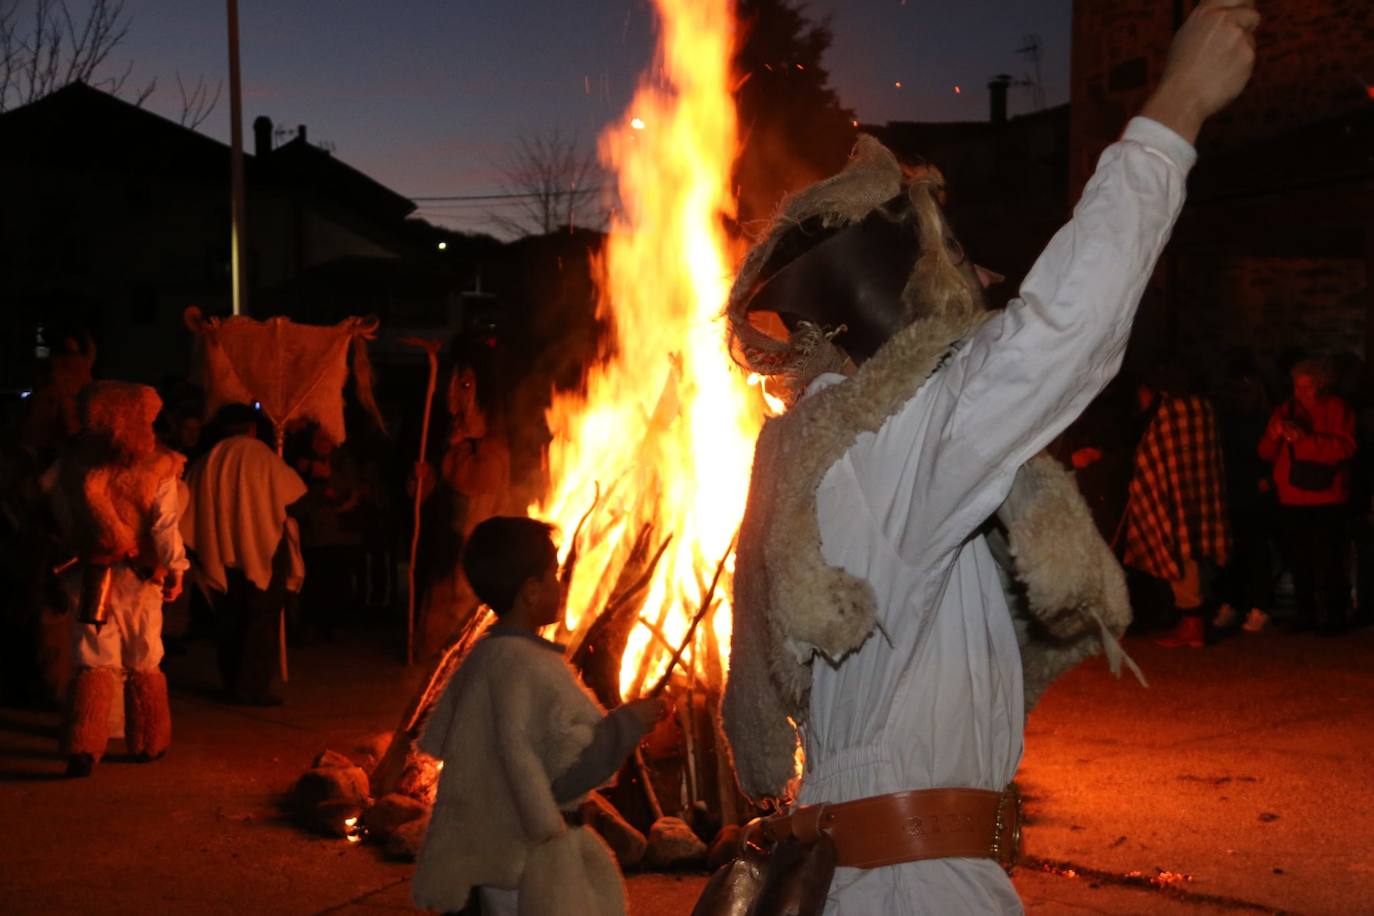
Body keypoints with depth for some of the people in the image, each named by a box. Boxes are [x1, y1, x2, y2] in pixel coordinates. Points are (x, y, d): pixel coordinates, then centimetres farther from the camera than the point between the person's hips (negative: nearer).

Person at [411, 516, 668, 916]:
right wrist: (628, 722, -16)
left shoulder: (484, 655, 5)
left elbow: (438, 740, 14)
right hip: (528, 865, -9)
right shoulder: (527, 666, -24)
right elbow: (564, 774, -26)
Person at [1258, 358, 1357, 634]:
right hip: (1291, 500, 4)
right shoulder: (1285, 410, 11)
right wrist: (1275, 436, -13)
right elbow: (1266, 453, 9)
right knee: (1299, 562, 4)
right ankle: (1306, 614, 14)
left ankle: (1334, 615, 2)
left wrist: (1306, 438, -21)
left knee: (1327, 562, -7)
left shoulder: (1338, 410, 0)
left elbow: (1345, 448, -13)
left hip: (1326, 500, -4)